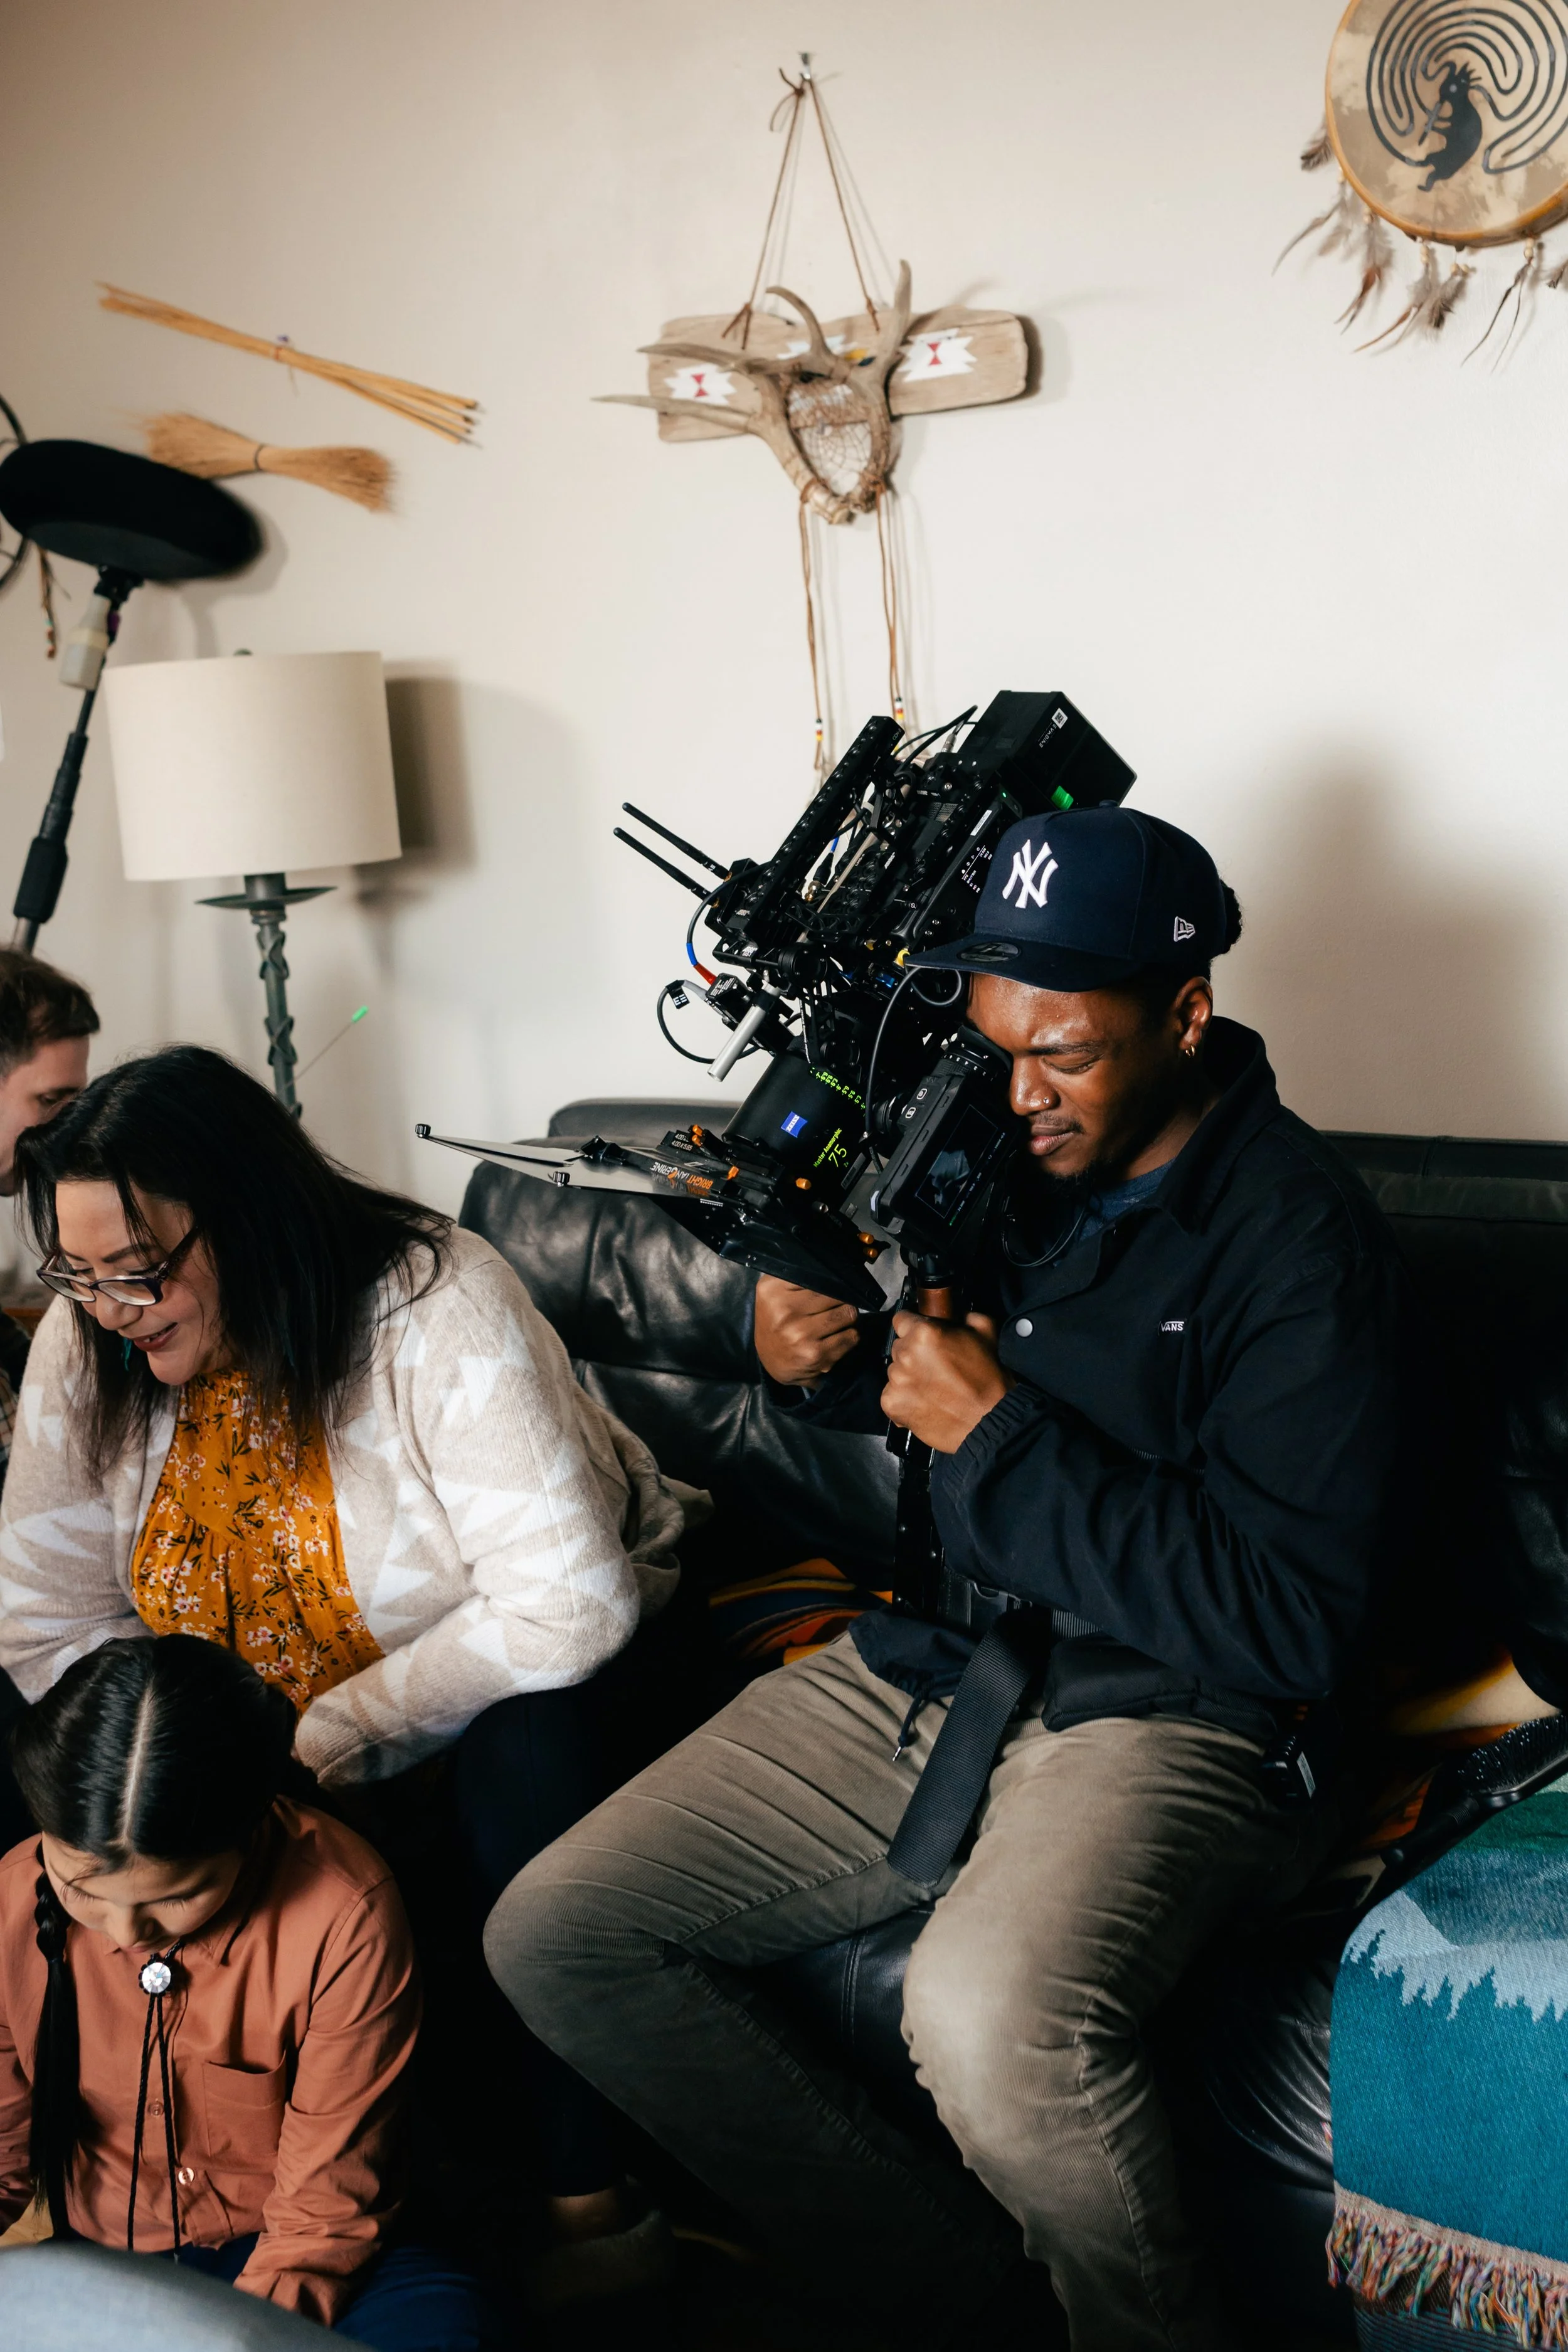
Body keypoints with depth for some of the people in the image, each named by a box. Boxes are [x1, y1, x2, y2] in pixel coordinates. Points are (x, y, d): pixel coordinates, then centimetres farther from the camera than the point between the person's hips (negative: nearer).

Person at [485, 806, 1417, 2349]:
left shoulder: (1296, 1232, -14)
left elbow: (1289, 1623, -20)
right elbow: (891, 1383, 21)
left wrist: (998, 1437, -20)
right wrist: (800, 1352, -4)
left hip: (1172, 1715, -7)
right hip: (932, 1662, 7)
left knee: (990, 2020, -37)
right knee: (552, 1934, -3)